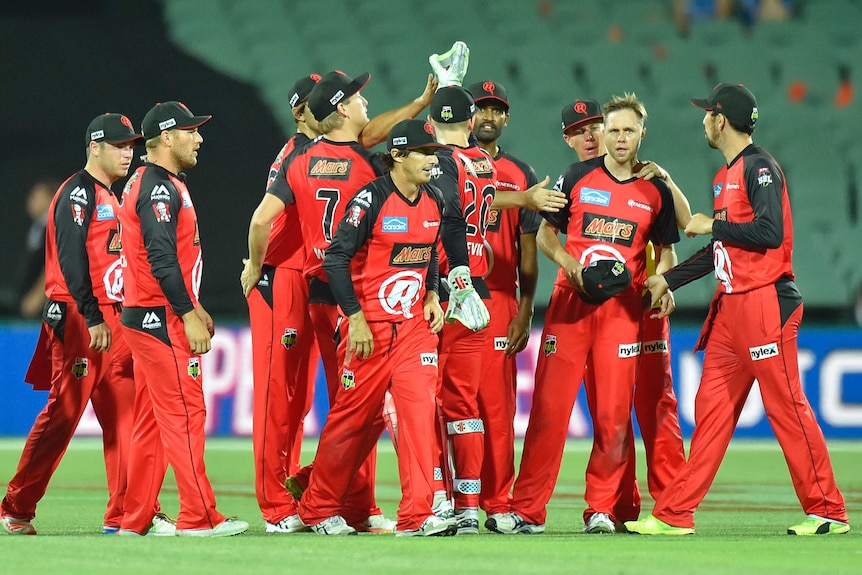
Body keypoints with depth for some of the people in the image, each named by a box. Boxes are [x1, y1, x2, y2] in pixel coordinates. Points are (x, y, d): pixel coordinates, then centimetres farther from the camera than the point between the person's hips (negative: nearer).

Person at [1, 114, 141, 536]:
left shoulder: (109, 197, 21)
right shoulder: (78, 192, -9)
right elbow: (72, 259, -18)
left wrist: (117, 320, 16)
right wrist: (92, 320, -23)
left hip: (109, 319, 9)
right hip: (77, 318, -9)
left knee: (124, 414, 3)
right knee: (62, 414, -8)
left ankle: (125, 514, 2)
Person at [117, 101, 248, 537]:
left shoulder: (146, 184, 19)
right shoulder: (159, 187, -14)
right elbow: (161, 259, -22)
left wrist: (192, 307, 23)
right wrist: (188, 315, -22)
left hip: (144, 317, 11)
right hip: (162, 320, -11)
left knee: (152, 419, 12)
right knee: (185, 413, -9)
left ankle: (136, 520, 14)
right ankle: (198, 517, -9)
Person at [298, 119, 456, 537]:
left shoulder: (433, 201, 7)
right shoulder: (371, 198, -13)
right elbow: (336, 258, -14)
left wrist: (431, 295, 8)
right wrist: (356, 318, -17)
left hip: (414, 323, 5)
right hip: (369, 326, -5)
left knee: (419, 410, -8)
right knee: (354, 417, 3)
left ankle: (416, 516, -9)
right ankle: (318, 509, 20)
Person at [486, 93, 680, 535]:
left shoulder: (655, 191, 9)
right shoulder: (578, 177, 6)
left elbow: (666, 250, 16)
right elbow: (545, 234, 9)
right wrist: (569, 263, -9)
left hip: (622, 308, 1)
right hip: (570, 301, -1)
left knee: (614, 412, -4)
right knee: (550, 404, -6)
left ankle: (602, 507, 8)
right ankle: (527, 510, -4)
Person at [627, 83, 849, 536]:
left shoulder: (759, 167, -9)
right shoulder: (725, 176, 19)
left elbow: (770, 232, -21)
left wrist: (712, 225, -11)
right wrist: (668, 279, 26)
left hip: (766, 303, -9)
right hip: (730, 307, 9)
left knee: (786, 406, -7)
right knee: (711, 409, 7)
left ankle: (828, 512, -1)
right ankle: (674, 515, 7)